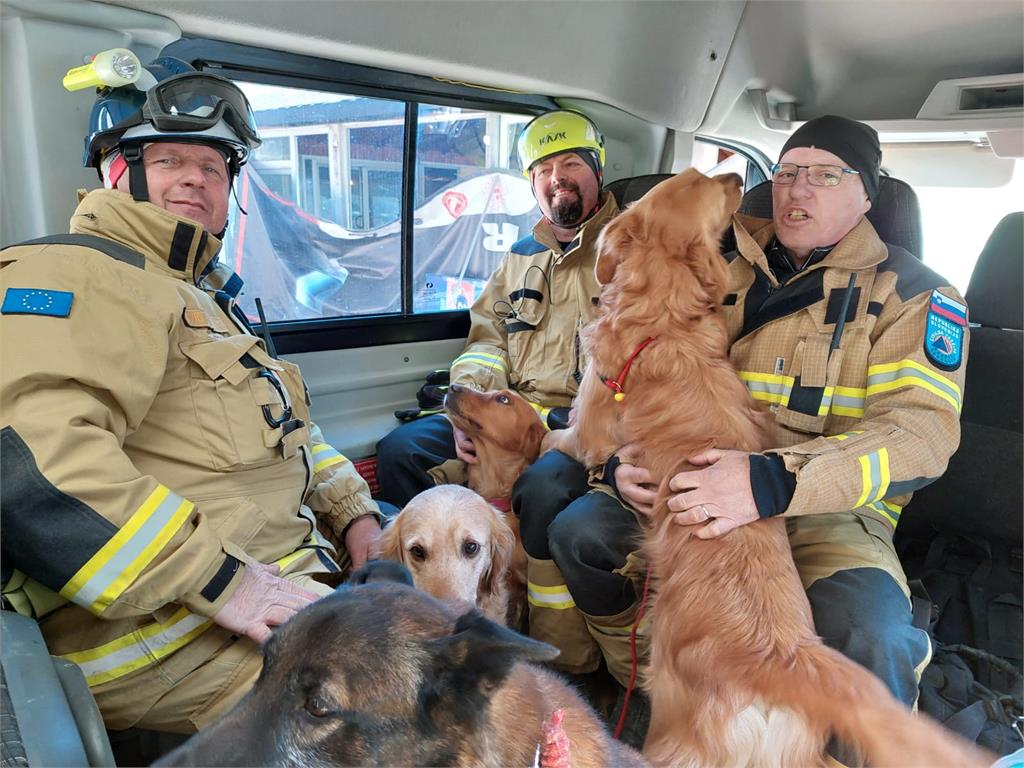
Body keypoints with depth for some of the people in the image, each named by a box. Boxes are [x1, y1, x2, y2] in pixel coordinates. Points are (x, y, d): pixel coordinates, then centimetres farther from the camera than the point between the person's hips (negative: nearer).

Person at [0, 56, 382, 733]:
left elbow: (290, 429, 26)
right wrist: (223, 582, -26)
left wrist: (355, 516, 10)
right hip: (167, 623, -10)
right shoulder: (70, 274, -8)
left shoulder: (208, 296, 24)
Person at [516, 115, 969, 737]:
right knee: (577, 528, -17)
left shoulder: (911, 293, 0)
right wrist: (624, 459, -12)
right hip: (696, 488, 4)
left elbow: (921, 430, -15)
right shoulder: (724, 273, 12)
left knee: (870, 639, -32)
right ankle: (644, 686, 9)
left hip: (829, 510, -3)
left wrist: (775, 482, -32)